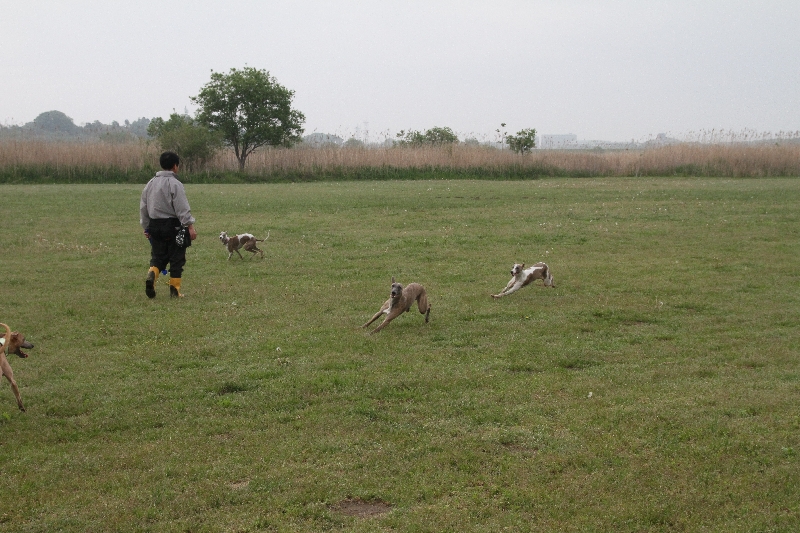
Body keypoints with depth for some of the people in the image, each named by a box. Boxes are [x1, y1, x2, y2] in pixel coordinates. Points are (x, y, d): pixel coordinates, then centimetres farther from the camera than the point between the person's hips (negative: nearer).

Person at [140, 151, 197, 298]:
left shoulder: (151, 183, 11)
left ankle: (151, 274, -16)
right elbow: (182, 208, -18)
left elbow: (143, 208, 16)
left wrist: (146, 228, 24)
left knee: (157, 257, 13)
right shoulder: (175, 184, -11)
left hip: (154, 225, 6)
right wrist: (190, 226, -16)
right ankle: (174, 290, 7)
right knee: (176, 258, 4)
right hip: (173, 226, -6)